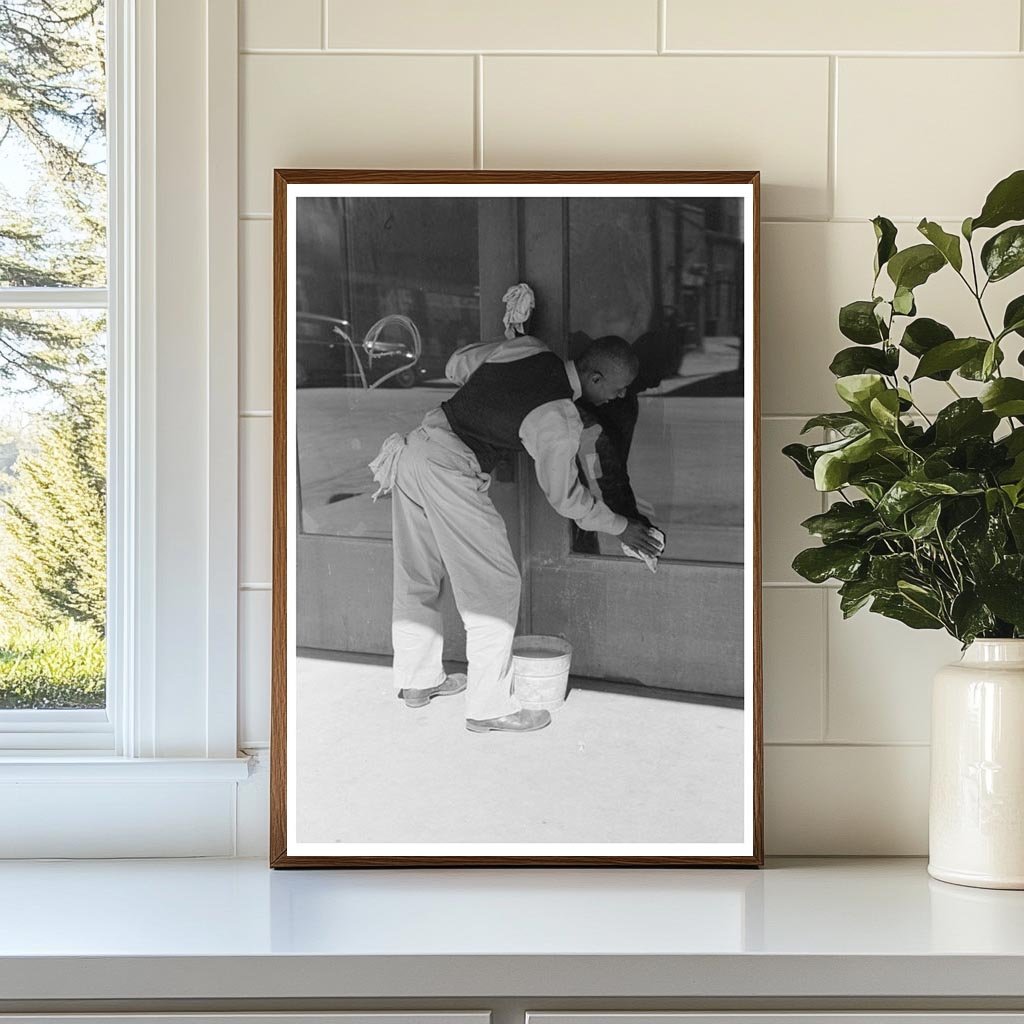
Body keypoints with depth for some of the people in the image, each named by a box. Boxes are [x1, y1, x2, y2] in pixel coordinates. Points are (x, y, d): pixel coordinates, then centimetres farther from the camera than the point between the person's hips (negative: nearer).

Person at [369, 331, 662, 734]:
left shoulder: (526, 349, 3)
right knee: (495, 586, 2)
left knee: (416, 580, 21)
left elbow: (456, 366, 17)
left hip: (418, 441, 9)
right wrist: (621, 527, 12)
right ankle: (488, 707, 8)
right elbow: (565, 497, -1)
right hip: (449, 474, -9)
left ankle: (417, 681, 37)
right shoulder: (559, 423, -15)